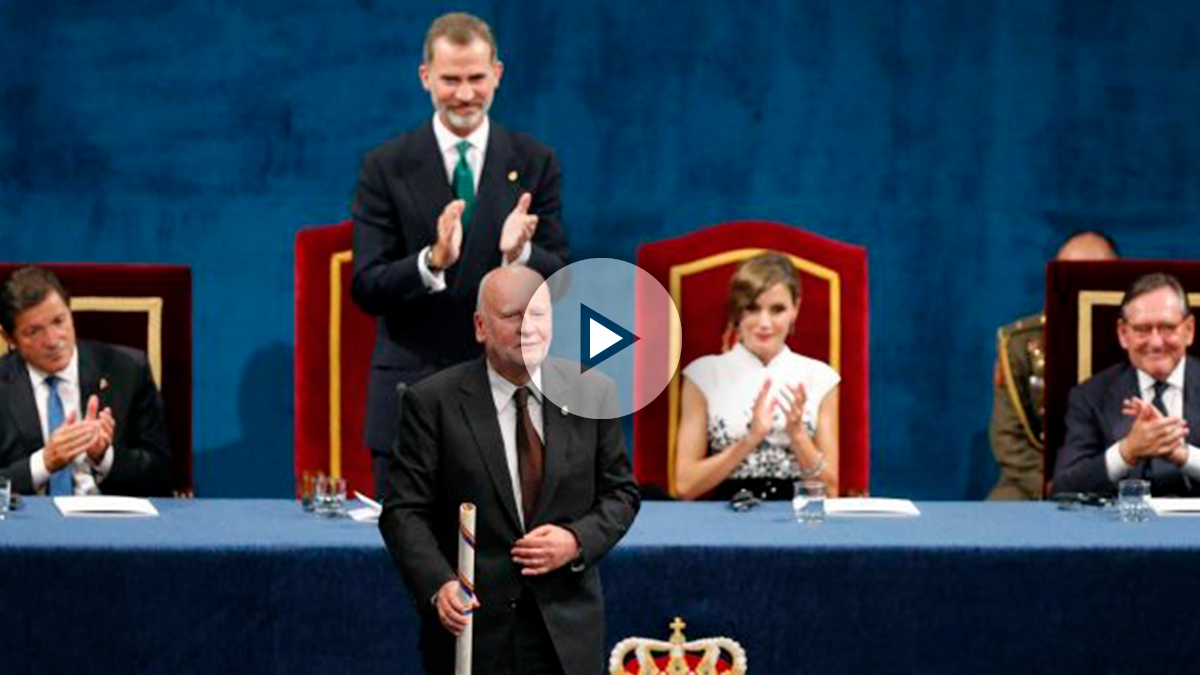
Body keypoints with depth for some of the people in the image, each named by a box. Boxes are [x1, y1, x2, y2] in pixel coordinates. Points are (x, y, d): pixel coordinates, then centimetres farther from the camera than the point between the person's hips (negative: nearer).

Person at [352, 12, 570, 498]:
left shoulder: (534, 164, 5)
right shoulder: (386, 167, 1)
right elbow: (366, 289, -5)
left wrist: (519, 254, -20)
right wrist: (432, 261, -24)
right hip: (411, 398, -1)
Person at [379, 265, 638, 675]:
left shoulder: (592, 393, 3)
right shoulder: (434, 402, -5)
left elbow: (620, 493, 11)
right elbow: (404, 511, -7)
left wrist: (577, 541, -9)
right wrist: (438, 586, -23)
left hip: (567, 630, 2)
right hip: (470, 624, -2)